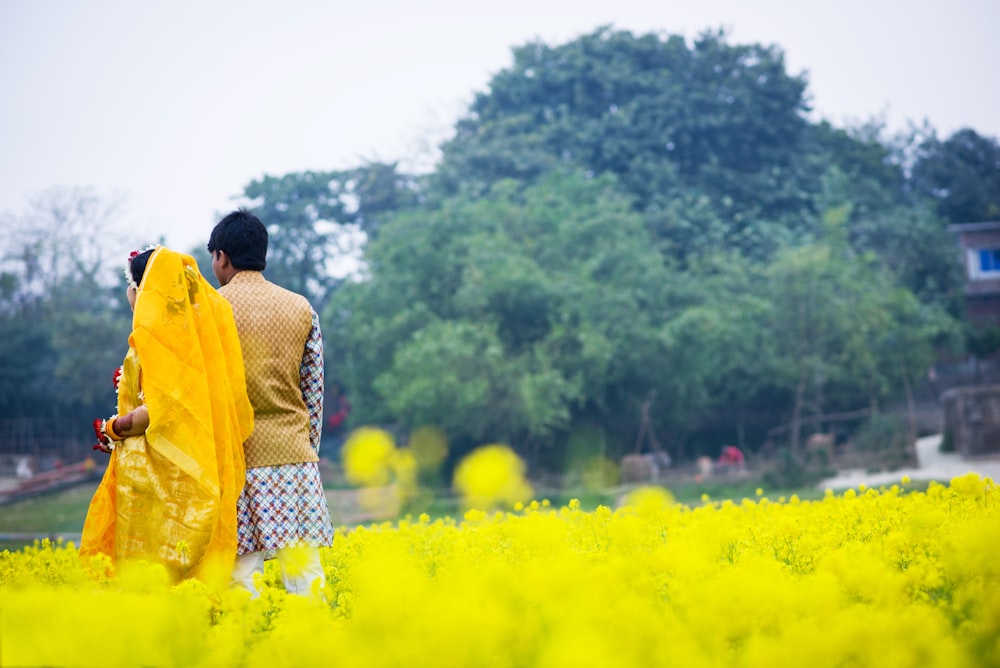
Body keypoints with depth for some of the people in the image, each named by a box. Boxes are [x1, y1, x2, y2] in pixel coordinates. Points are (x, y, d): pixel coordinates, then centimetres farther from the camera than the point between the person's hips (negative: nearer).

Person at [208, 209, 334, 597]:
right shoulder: (302, 309, 9)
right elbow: (314, 391, 11)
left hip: (239, 454, -4)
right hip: (294, 451, 4)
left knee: (240, 573, -4)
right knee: (305, 574, 4)